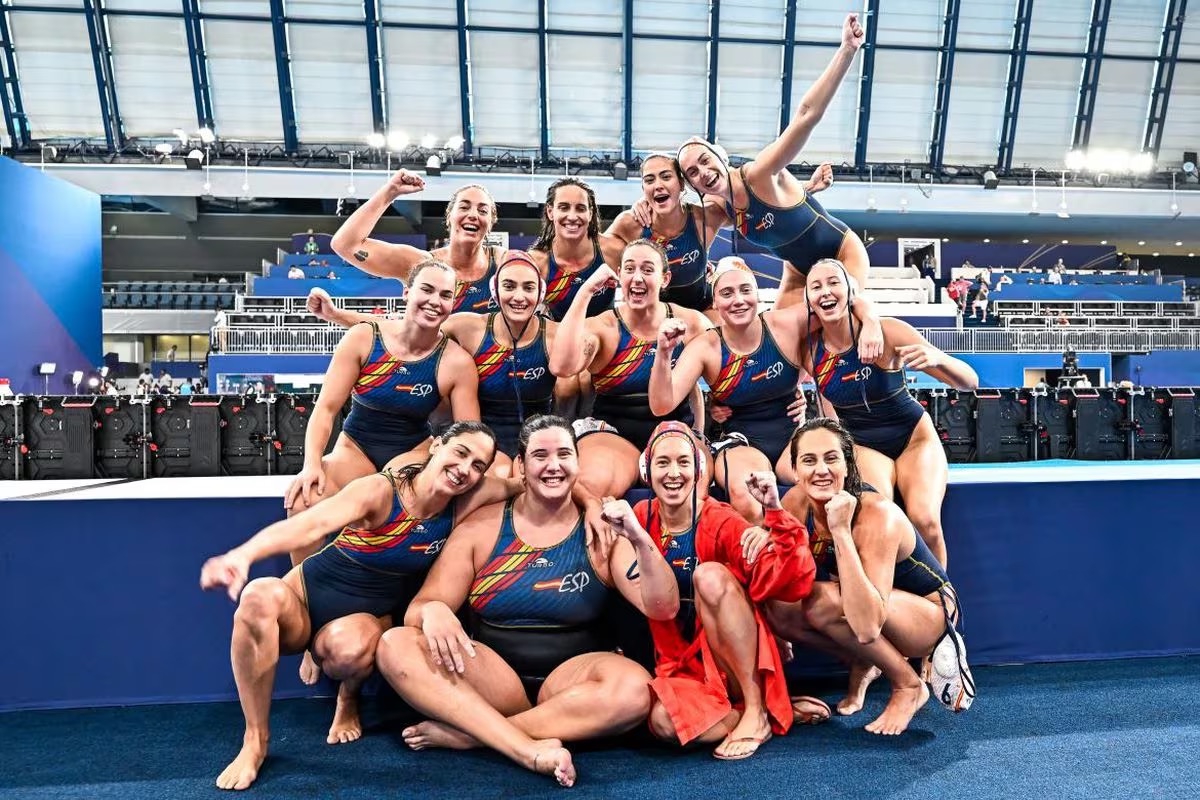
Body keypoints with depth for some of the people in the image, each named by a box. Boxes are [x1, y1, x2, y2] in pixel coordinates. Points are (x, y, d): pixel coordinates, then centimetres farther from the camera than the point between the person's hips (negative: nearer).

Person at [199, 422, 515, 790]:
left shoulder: (461, 504, -10)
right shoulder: (380, 490, -22)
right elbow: (311, 524, -39)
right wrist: (243, 554, -56)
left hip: (368, 617, 1)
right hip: (306, 595, -1)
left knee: (349, 647, -36)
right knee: (259, 597, -35)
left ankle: (348, 697, 3)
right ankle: (255, 741, -17)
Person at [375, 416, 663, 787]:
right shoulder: (481, 527, 1)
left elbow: (663, 608, -10)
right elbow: (419, 606, -2)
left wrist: (640, 540, -28)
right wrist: (433, 611, -27)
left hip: (569, 681, -1)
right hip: (491, 678, 1)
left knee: (634, 688, -33)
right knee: (396, 644, -21)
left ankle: (463, 733, -22)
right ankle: (528, 749, -31)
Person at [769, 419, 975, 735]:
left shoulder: (877, 515, -32)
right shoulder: (797, 501, -14)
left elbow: (867, 627, -41)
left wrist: (840, 531, -43)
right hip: (862, 609, 6)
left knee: (822, 600, -31)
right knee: (778, 607, -18)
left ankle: (910, 686, -6)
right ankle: (864, 664, 8)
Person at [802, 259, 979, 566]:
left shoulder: (887, 332, -20)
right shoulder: (810, 348, -12)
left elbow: (970, 382, -18)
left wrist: (938, 358, -39)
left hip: (914, 436, -1)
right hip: (862, 445, 1)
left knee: (925, 520, -25)